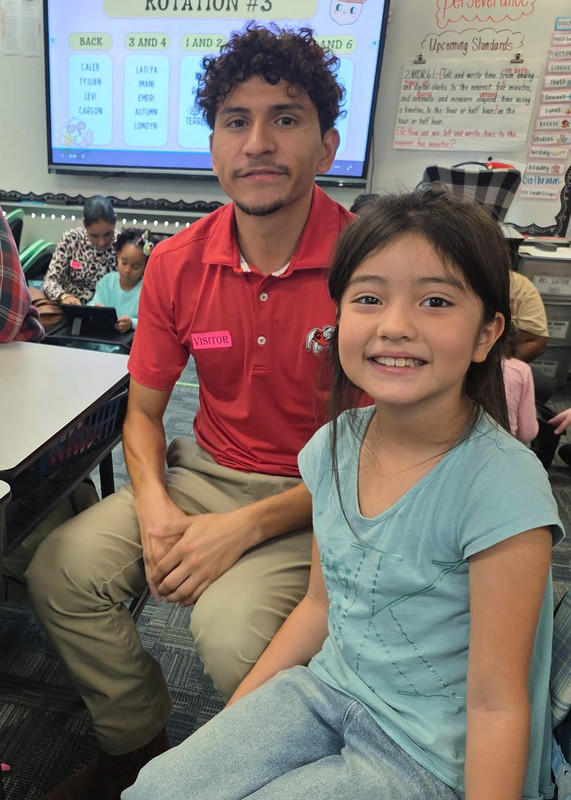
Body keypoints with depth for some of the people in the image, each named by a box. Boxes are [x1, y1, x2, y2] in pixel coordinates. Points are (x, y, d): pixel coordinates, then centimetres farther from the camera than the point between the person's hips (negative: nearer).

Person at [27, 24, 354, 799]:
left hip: (317, 497, -4)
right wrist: (154, 507, -12)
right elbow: (143, 409, 6)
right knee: (60, 572, -9)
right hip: (203, 471, 5)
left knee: (231, 631, -27)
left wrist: (245, 528, -20)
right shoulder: (178, 263, -2)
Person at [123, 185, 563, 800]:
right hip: (327, 688, 5)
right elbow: (321, 601, 5)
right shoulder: (336, 444, -7)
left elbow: (496, 704, -17)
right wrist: (232, 718, 5)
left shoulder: (501, 484, -25)